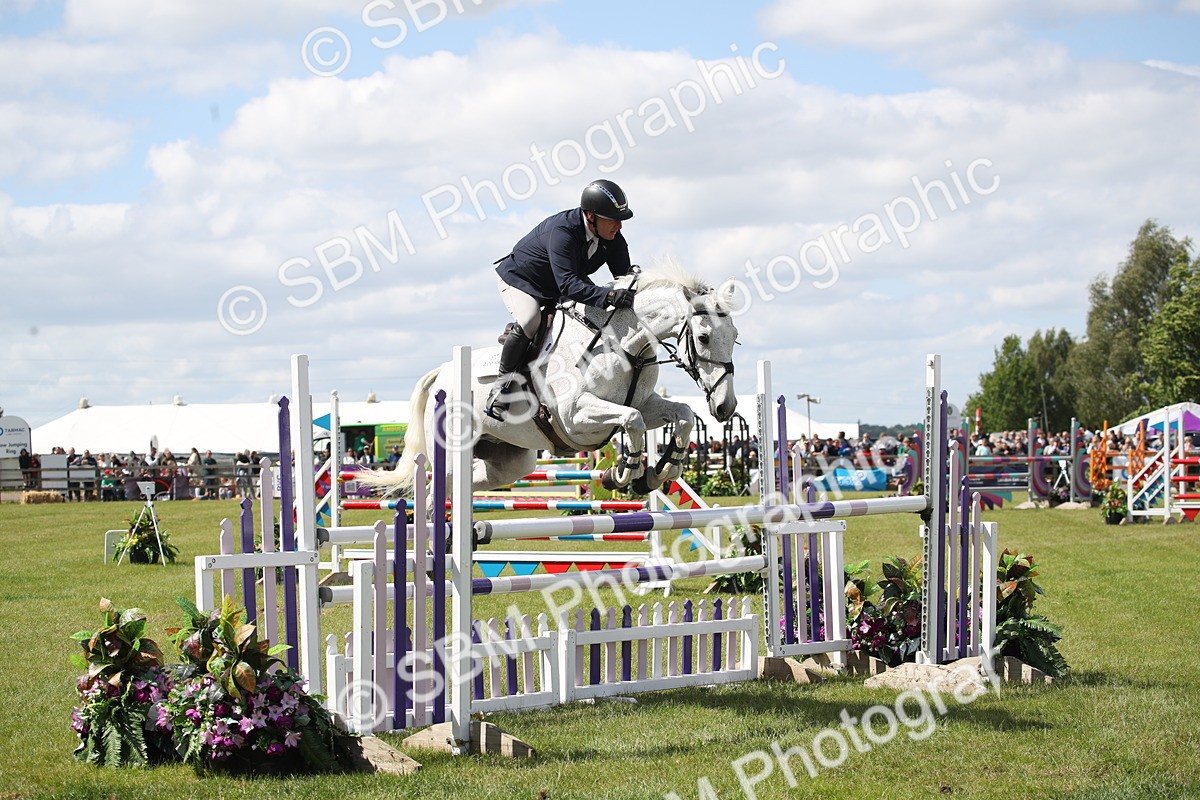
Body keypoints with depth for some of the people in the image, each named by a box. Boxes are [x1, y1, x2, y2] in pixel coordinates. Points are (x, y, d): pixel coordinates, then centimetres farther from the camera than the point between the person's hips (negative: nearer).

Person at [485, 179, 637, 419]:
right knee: (529, 321, -35)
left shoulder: (613, 239, -16)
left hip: (554, 291, 8)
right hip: (518, 280, -8)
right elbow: (568, 284, -48)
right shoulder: (562, 231, -39)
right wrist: (607, 296, -60)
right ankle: (502, 385, -22)